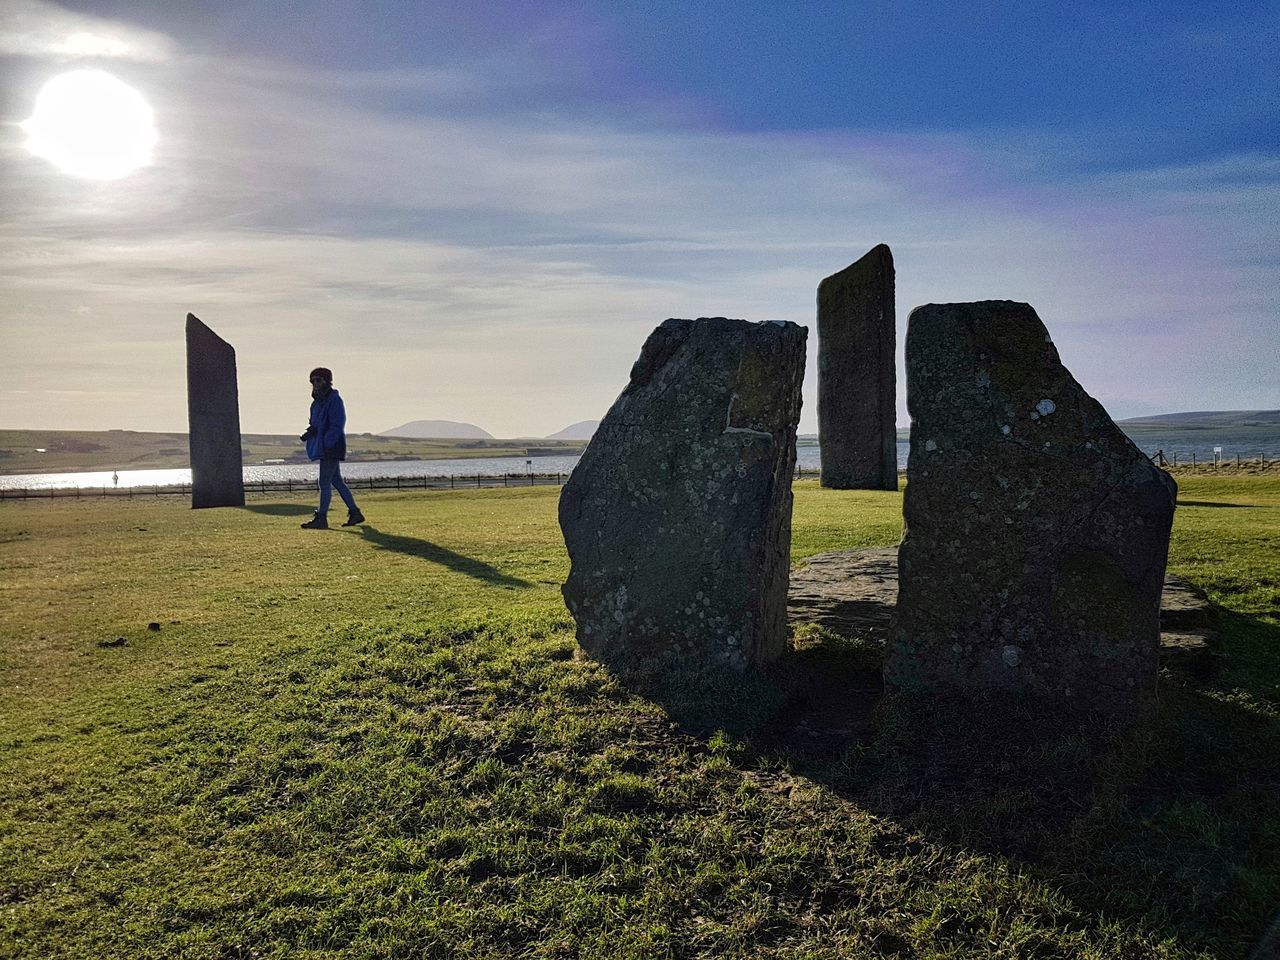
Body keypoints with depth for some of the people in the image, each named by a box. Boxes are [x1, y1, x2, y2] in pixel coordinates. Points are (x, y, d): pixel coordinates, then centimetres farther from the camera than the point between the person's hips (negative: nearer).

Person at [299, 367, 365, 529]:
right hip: (324, 448, 10)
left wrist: (326, 444, -22)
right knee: (337, 481, 12)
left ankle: (322, 518, -4)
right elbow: (316, 425, 23)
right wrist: (309, 433, 1)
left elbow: (337, 425, -18)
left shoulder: (334, 400, -12)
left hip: (331, 448, -10)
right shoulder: (318, 401, 17)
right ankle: (355, 513, 17)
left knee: (325, 482, -8)